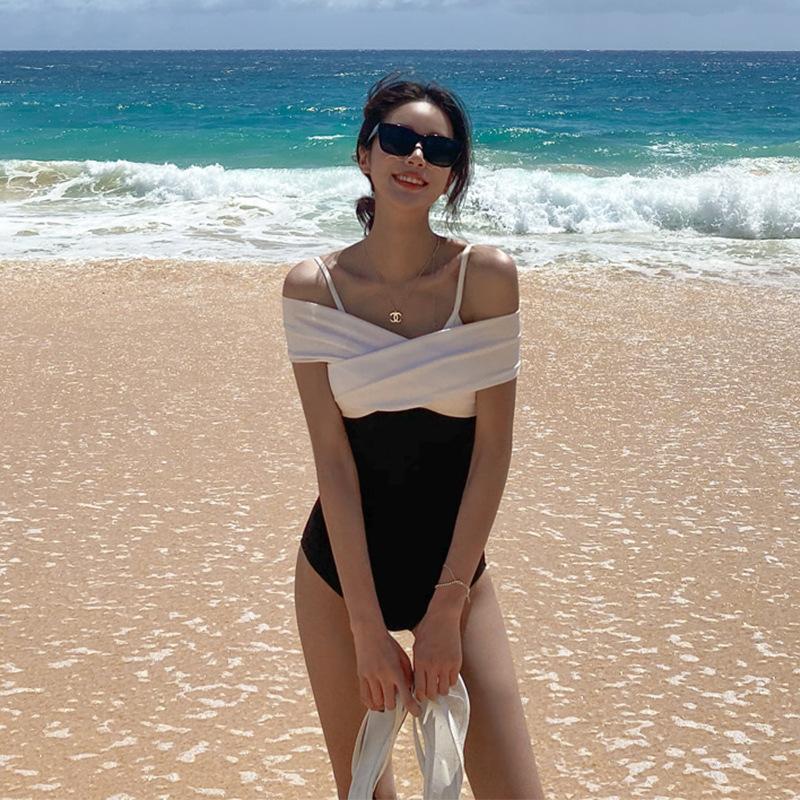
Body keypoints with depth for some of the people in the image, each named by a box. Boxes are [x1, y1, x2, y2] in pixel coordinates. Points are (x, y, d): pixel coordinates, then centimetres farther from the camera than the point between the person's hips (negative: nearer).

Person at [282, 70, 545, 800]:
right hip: (339, 569, 0)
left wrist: (446, 609, -12)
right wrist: (367, 626, -14)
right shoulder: (315, 286, -9)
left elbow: (493, 449, -10)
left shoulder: (487, 275, -11)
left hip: (456, 567, 0)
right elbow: (332, 458, -11)